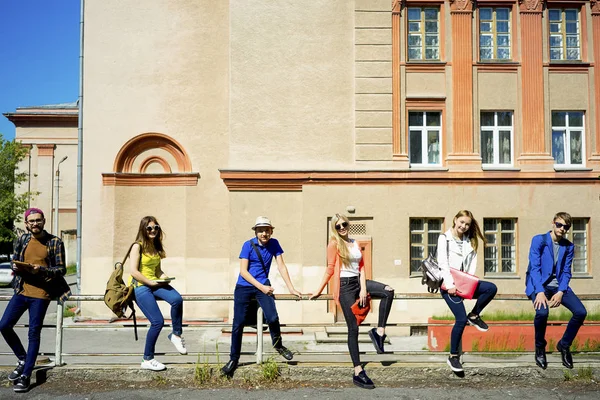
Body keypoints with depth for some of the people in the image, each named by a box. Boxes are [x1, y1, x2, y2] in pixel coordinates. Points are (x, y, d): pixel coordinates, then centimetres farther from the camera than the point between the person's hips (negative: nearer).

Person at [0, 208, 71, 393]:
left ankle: (26, 376, 6)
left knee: (34, 334, -2)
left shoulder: (55, 242, -5)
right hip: (21, 291, 5)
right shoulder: (22, 240, 8)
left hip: (41, 294, -5)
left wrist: (41, 269, -22)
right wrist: (16, 267, -5)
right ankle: (23, 360, 24)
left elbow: (61, 269, -5)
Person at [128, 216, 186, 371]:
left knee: (177, 299, -26)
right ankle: (147, 360, 1)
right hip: (140, 286, -6)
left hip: (155, 283, 6)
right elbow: (133, 271, -14)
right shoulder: (138, 246, -7)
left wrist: (165, 278, -1)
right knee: (158, 321, -17)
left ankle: (176, 334, -6)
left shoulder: (156, 247, 14)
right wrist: (150, 282, -16)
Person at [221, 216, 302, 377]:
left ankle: (278, 345, 11)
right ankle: (233, 359, 13)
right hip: (244, 287, -1)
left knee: (272, 318, -18)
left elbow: (281, 266, 2)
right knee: (238, 324, -3)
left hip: (263, 285, 2)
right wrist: (261, 287, -17)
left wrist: (291, 288, -3)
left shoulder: (274, 244, 0)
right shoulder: (248, 245, -9)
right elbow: (243, 271, -12)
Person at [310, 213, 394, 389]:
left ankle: (379, 332, -11)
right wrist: (319, 291, -5)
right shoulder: (334, 243, -4)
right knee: (353, 328, -6)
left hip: (358, 281, 6)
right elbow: (330, 269, -2)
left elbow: (362, 267, 7)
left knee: (388, 291, -20)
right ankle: (358, 372, -1)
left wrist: (363, 288, -5)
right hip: (345, 285, -6)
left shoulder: (355, 243, 13)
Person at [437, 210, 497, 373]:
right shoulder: (444, 238, 0)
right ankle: (453, 356, -1)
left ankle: (474, 316, 2)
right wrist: (450, 284, -18)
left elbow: (472, 262, 9)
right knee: (461, 319, -16)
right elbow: (443, 263, -9)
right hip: (449, 283, -5)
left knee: (491, 288, -20)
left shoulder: (470, 241, 16)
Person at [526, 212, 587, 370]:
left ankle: (564, 345, 11)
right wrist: (540, 292, -25)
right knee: (542, 312, -32)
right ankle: (540, 348, -3)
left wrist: (560, 292, -15)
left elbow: (566, 272, 2)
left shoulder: (569, 246, 7)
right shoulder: (538, 240, -6)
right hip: (539, 284, -4)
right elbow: (534, 267, -13)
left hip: (558, 286, 5)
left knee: (581, 312, -16)